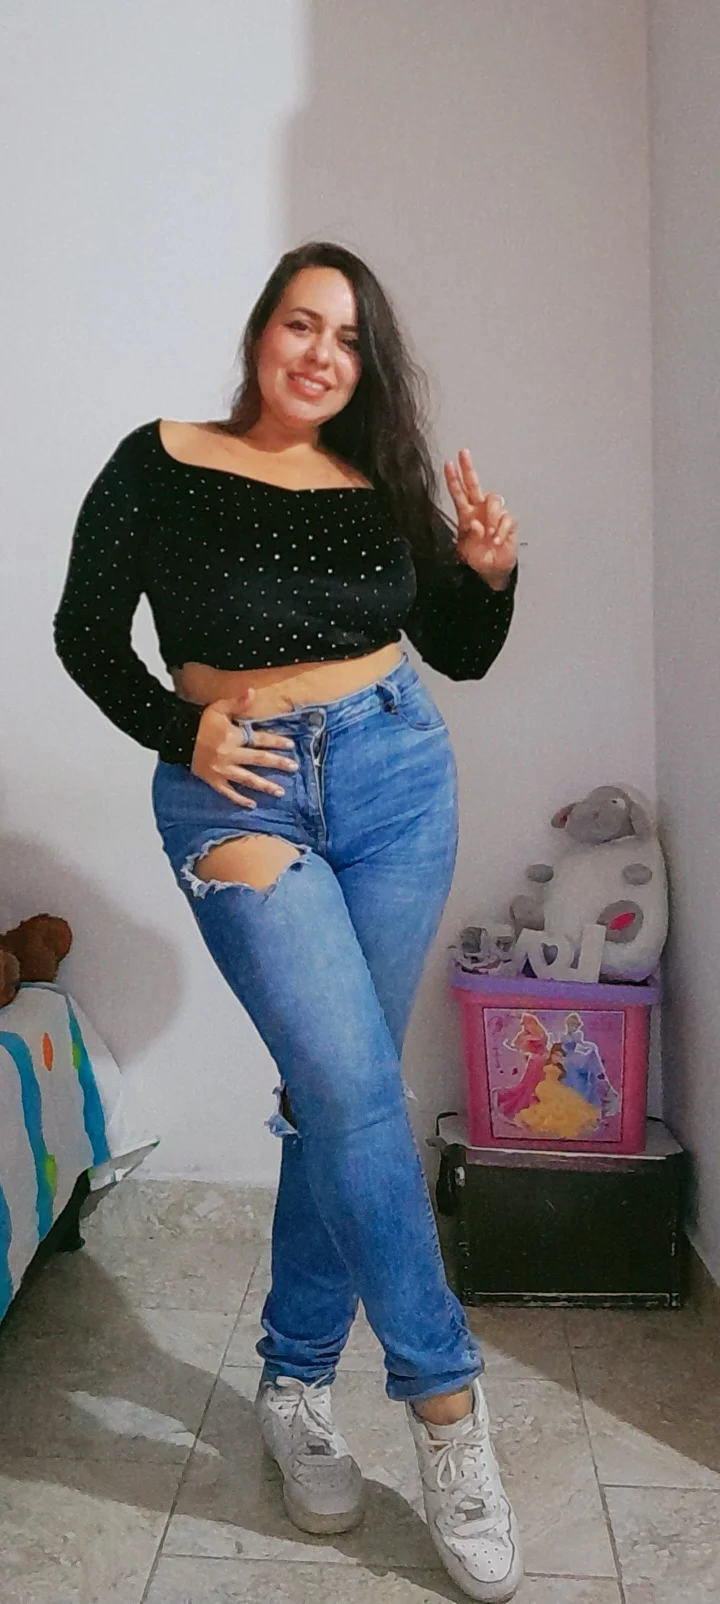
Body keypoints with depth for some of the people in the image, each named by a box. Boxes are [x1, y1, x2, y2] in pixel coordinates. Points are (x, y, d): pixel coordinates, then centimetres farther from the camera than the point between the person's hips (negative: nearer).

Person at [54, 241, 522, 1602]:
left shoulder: (385, 484, 8)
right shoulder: (160, 464, 0)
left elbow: (461, 654, 14)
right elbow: (85, 633, 3)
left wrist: (490, 574, -5)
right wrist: (180, 731, -10)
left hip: (396, 781, 4)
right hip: (240, 796, -3)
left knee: (337, 1092, 7)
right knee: (353, 1090, -15)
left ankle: (294, 1379, 25)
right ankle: (444, 1397, 3)